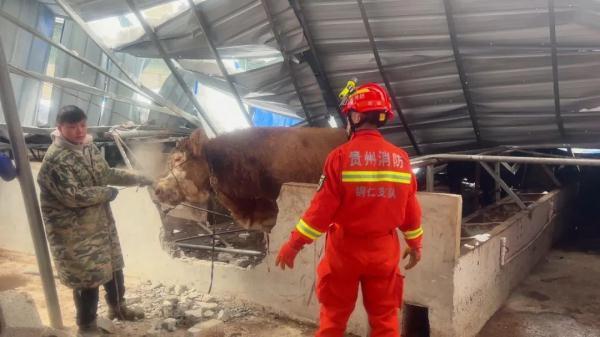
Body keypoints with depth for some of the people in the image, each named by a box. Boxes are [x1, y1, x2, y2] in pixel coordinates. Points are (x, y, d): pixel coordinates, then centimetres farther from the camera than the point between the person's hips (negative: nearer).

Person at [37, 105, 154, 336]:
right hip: (75, 232, -8)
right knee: (89, 278, 2)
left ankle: (117, 307, 45)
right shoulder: (55, 159, -23)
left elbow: (107, 173, 17)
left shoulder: (88, 147, 4)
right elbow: (73, 196, -28)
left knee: (113, 266, 22)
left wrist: (136, 178, 10)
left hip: (102, 222, 9)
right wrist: (107, 193, -17)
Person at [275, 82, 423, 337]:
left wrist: (294, 244, -6)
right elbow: (411, 208, 4)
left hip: (345, 249, -3)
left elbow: (322, 208, -16)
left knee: (333, 316, 15)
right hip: (384, 249, 3)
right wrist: (415, 244, 19)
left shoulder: (341, 156, -15)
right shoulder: (400, 158, -3)